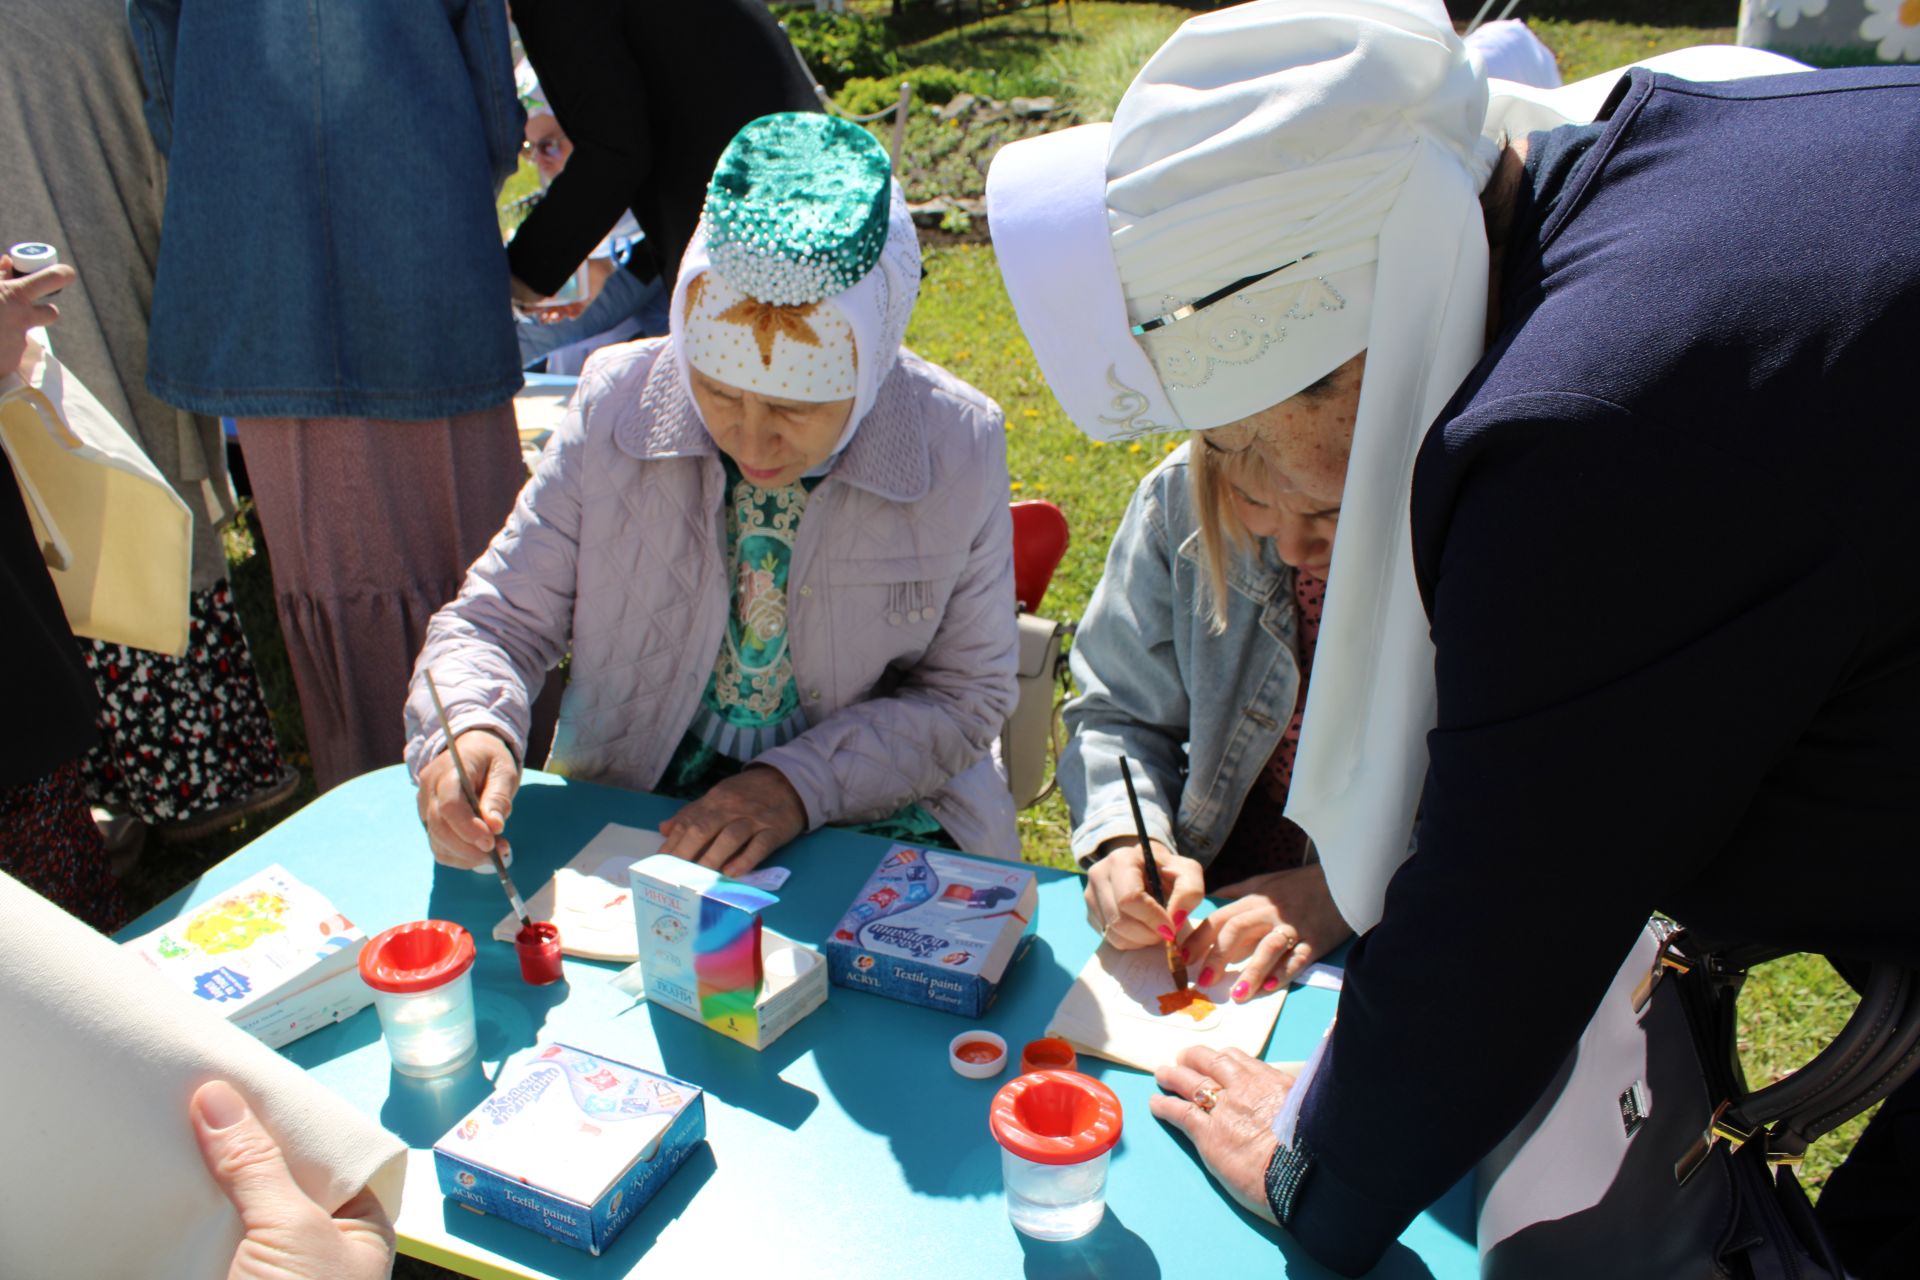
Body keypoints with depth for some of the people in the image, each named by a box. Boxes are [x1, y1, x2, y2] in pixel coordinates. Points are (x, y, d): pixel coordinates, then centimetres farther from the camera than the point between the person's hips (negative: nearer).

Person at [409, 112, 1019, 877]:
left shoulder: (958, 445, -12)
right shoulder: (618, 406, -9)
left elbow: (967, 697, -3)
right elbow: (495, 621, -2)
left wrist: (802, 783, -17)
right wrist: (472, 731, -24)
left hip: (870, 834, 0)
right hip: (631, 819, 1)